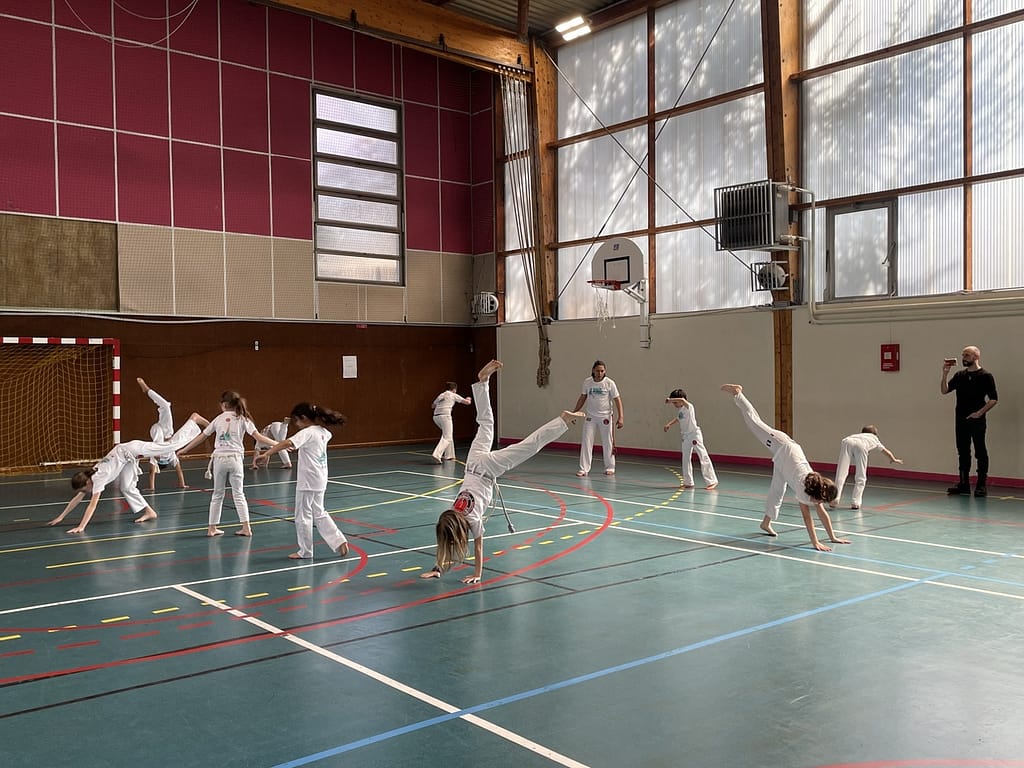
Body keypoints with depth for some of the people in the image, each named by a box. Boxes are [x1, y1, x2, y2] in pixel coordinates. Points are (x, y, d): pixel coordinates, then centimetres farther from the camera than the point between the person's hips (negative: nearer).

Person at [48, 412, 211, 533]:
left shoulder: (98, 479, -23)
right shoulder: (89, 478, -2)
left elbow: (93, 505, -29)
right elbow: (76, 498, 8)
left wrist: (81, 527, -31)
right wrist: (61, 517, 8)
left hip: (130, 450, -8)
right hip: (123, 453, 8)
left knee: (171, 444, -7)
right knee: (127, 488, 4)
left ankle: (193, 420, 0)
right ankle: (149, 512, 13)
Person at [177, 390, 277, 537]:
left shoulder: (218, 419, 8)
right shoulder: (242, 419, 2)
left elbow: (201, 437, 13)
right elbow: (259, 437, -6)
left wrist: (183, 450, 23)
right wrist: (278, 444, -4)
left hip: (219, 459, 1)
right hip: (234, 459, -1)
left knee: (217, 494, 13)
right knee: (238, 493, 7)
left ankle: (212, 528, 17)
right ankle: (246, 527, 3)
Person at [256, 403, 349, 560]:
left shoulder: (307, 433, -16)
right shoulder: (323, 432, 8)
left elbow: (287, 443, -32)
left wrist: (267, 454, -37)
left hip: (308, 481, -8)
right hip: (320, 480, 8)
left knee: (303, 515, 5)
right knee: (319, 513, 20)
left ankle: (305, 551, 15)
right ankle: (339, 541, 13)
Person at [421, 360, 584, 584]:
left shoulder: (472, 518, -20)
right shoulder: (449, 518, -10)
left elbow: (478, 547, -14)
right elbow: (442, 545, 0)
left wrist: (477, 575, -8)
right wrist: (436, 568, -1)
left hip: (487, 469, -4)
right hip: (475, 464, 5)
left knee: (530, 445, -6)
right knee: (485, 425, 18)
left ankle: (564, 418, -9)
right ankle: (482, 380, 24)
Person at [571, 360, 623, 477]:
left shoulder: (610, 383, -9)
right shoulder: (587, 382, -2)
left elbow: (617, 400, -7)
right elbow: (583, 398, 11)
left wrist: (620, 417, -15)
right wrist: (573, 412, 10)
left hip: (605, 417, -2)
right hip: (590, 417, 2)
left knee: (607, 443, 8)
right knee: (586, 442, -5)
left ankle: (610, 467, 24)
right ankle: (584, 469, -1)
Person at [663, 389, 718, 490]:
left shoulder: (688, 407, -16)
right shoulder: (678, 410, 8)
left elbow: (682, 400, -39)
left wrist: (670, 400, -32)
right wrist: (669, 424, 15)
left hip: (694, 434, -9)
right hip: (685, 436, 9)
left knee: (703, 457, -9)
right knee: (686, 459, 11)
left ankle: (712, 481, -7)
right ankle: (688, 482, 19)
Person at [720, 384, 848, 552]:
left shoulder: (817, 487, -18)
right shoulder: (803, 486, -33)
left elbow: (822, 513, -9)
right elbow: (806, 515, -34)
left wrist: (833, 537, -10)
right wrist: (815, 542, -35)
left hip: (789, 448, 5)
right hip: (780, 445, -5)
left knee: (777, 491, 11)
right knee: (754, 421, 7)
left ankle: (767, 523, 24)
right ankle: (736, 393, 18)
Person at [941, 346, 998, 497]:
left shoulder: (985, 376, -4)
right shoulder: (959, 375, 11)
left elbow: (993, 399, -5)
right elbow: (944, 390, 6)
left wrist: (980, 412, -16)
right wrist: (945, 374, -6)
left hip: (977, 421, -5)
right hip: (961, 420, 5)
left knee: (980, 453, 0)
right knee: (963, 453, 10)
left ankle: (982, 485, 5)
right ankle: (963, 484, 16)